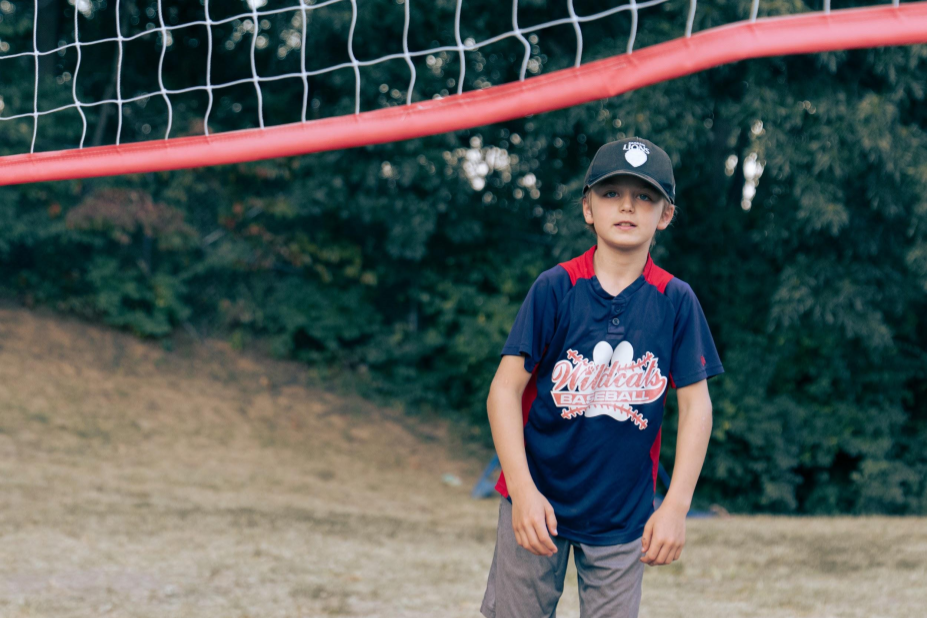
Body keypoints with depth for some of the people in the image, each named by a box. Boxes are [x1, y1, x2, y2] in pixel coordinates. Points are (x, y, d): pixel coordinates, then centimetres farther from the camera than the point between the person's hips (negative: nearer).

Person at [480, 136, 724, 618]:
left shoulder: (676, 301, -3)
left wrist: (676, 506, -9)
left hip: (624, 514, 1)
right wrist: (523, 489, -18)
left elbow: (695, 403, -1)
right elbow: (506, 388, -9)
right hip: (537, 501, -1)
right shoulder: (554, 288, -8)